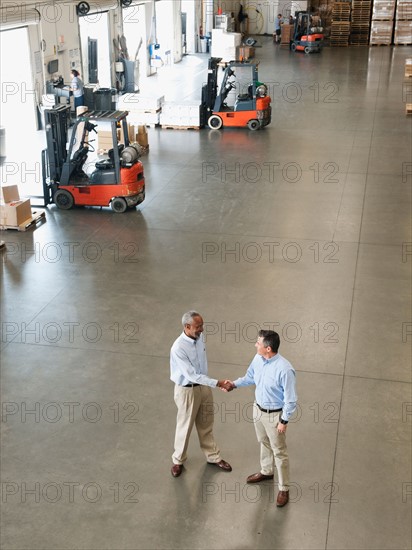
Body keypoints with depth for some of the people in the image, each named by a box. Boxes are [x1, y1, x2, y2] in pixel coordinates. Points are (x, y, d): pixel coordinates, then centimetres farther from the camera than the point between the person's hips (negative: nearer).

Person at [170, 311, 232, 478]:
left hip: (203, 386, 6)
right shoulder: (178, 348, -30)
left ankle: (213, 457, 37)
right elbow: (191, 375, -30)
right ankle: (178, 460, 32)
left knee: (206, 425, 21)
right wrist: (216, 383, -31)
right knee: (185, 426, 11)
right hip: (187, 390, -6)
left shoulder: (200, 337, -7)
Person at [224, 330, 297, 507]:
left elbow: (291, 399, -23)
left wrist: (284, 421, -17)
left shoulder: (285, 369, -33)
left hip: (274, 415, -7)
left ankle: (284, 489, 27)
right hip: (258, 409, 7)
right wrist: (234, 384, -1)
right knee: (264, 443, 28)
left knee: (279, 452, 10)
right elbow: (250, 377, 11)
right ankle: (266, 472, 52)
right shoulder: (258, 359, -11)